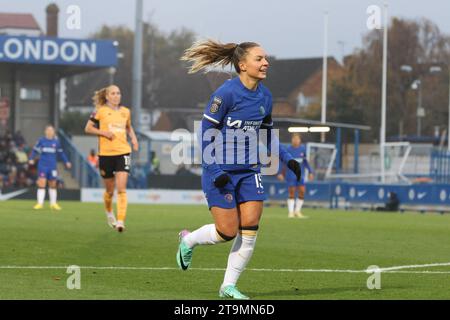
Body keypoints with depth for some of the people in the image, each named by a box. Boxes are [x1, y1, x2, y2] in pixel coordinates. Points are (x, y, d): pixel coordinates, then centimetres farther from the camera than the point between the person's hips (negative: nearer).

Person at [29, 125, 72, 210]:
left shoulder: (56, 142, 6)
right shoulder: (41, 141, 2)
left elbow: (61, 153, 14)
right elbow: (35, 150, 6)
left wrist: (66, 162, 11)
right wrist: (31, 159, -7)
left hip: (52, 166, 2)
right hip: (42, 165, -2)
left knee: (53, 184, 7)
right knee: (41, 183, -9)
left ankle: (53, 203, 19)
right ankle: (40, 203, -5)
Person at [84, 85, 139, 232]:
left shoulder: (125, 111, 9)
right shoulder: (100, 111, -1)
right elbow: (88, 128, 2)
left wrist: (133, 137, 7)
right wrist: (103, 132, -12)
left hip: (123, 152, 1)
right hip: (106, 153, -1)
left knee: (121, 188, -13)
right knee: (110, 190, 10)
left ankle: (120, 221, -16)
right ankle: (109, 213, 40)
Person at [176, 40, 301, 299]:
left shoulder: (265, 97, 4)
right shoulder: (226, 93, -16)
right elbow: (206, 133, -13)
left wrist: (287, 159, 5)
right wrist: (215, 171, -19)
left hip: (250, 170, 6)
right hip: (221, 172, -6)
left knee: (250, 229, -4)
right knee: (228, 232, -6)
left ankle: (229, 285, 7)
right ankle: (189, 240, 25)